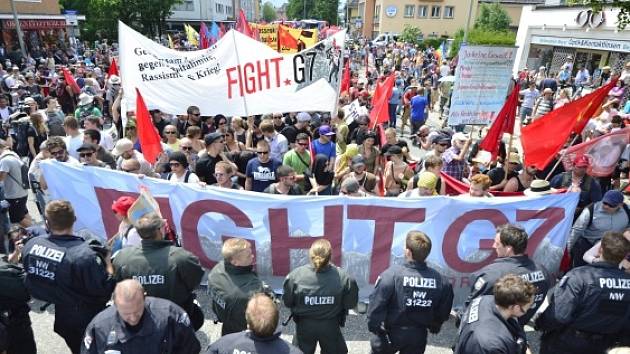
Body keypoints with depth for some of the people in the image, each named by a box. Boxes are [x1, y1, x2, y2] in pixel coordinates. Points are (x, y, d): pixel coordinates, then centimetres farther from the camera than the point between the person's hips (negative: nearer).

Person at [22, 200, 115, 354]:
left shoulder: (30, 246, -15)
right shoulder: (85, 255, -35)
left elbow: (31, 282, 2)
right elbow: (105, 291, -27)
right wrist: (108, 264, -13)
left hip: (59, 316, 5)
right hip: (87, 320, -5)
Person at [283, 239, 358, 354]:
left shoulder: (295, 275, -25)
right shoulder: (343, 277, -25)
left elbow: (287, 302, -11)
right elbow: (351, 303, -11)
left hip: (304, 325, 0)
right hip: (330, 326, 0)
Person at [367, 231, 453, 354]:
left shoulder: (392, 274, -27)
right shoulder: (441, 280, -14)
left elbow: (376, 305, -24)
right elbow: (443, 312, -1)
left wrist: (374, 327, -9)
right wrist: (434, 327, 17)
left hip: (391, 333, -3)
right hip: (418, 335, 3)